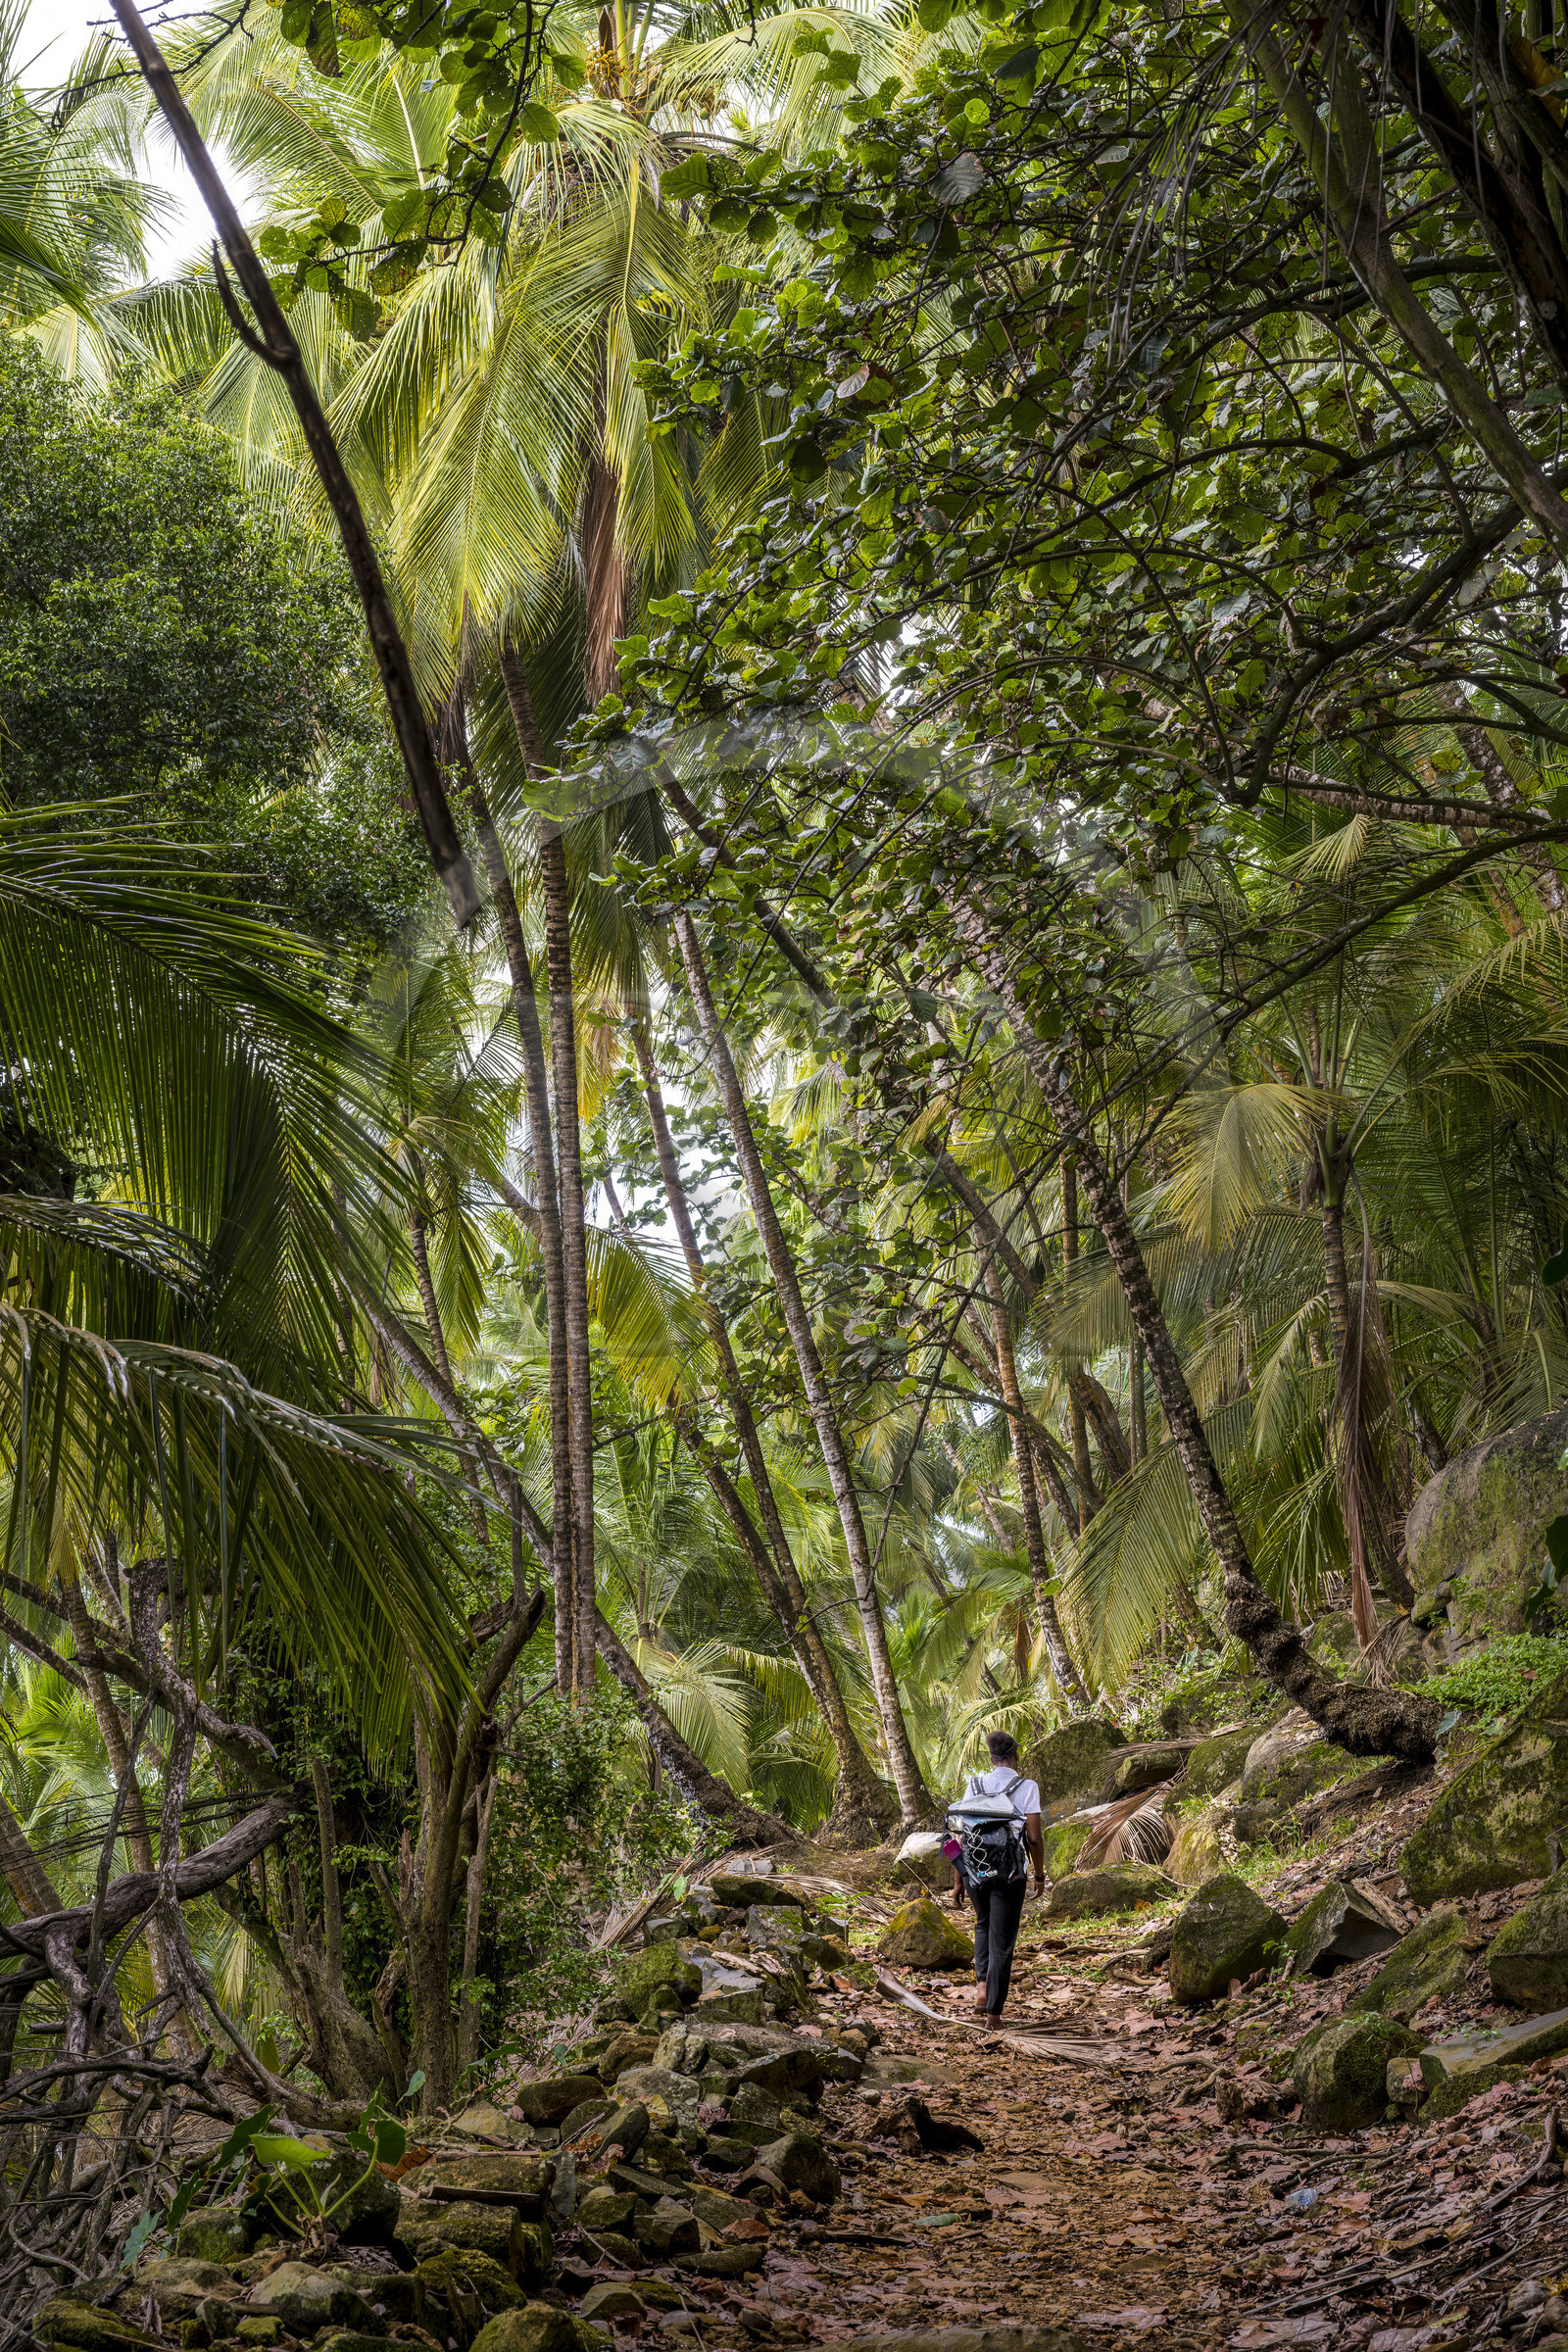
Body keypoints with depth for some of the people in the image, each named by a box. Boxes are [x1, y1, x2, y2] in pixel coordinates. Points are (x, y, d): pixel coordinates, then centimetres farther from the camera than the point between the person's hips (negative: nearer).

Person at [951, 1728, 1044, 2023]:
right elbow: (1034, 1838, -9)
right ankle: (993, 2011, 9)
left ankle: (983, 1985, 14)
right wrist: (1040, 1876, 5)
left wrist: (957, 1881, 7)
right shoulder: (1027, 1787, -7)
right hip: (1010, 1875, -3)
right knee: (1002, 1939, 8)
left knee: (984, 1925, 29)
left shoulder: (975, 1785, 2)